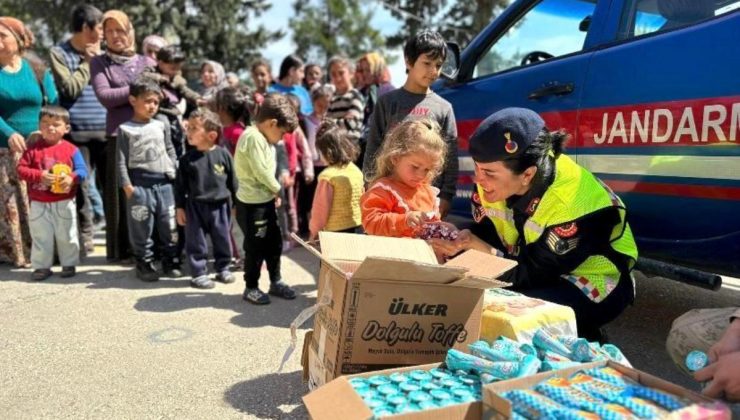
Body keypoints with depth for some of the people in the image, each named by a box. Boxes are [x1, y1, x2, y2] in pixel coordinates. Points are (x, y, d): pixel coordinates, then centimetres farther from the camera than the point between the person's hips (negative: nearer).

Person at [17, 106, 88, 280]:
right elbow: (21, 169, -4)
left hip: (64, 203, -1)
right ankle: (42, 266, 19)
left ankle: (69, 264, 23)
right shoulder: (33, 149, 0)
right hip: (39, 204, 1)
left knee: (66, 236, 10)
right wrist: (39, 175, -19)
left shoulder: (71, 149, -3)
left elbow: (82, 170, -6)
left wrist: (71, 178, -26)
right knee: (40, 237, 8)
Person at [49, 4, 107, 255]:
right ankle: (85, 239, 8)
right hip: (78, 133, -3)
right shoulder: (59, 53, 2)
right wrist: (87, 62, -2)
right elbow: (70, 89, -9)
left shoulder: (101, 53, 16)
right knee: (81, 188, -2)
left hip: (105, 131, 3)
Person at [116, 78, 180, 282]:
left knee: (169, 226, 8)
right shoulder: (125, 129, -1)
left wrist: (175, 174, 9)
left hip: (164, 183, 4)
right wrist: (127, 185, -10)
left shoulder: (162, 126, 12)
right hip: (140, 185, -4)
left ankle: (171, 263, 20)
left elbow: (170, 152, 18)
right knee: (142, 229, 3)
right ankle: (145, 265, 14)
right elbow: (122, 160, -4)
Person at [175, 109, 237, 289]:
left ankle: (223, 268, 28)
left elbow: (232, 180, 3)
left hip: (220, 205, 1)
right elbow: (180, 185, 1)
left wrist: (236, 203, 6)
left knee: (223, 239, 11)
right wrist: (180, 207, -1)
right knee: (196, 241, 5)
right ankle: (198, 273, 16)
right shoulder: (187, 159, -5)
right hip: (196, 206, 0)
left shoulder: (223, 154, -5)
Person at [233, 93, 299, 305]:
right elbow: (261, 171, -23)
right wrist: (277, 189, -7)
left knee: (274, 242, 17)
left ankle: (276, 282, 31)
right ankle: (251, 288, 19)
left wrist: (273, 192, 0)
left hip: (265, 200, 10)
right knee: (255, 247, 3)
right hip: (252, 204, -10)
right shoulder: (253, 137, -20)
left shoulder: (263, 138, 11)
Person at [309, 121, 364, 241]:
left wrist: (314, 231, 2)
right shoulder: (356, 170, 4)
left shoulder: (327, 176, -15)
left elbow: (321, 208, -11)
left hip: (335, 231, -6)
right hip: (358, 227, 6)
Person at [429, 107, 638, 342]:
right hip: (527, 263, 6)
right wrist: (460, 240, -27)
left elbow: (540, 272, -27)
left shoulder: (572, 201, -33)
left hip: (591, 281, -6)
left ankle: (580, 342, -1)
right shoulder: (491, 178, -14)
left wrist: (488, 254, -37)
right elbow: (485, 234, -6)